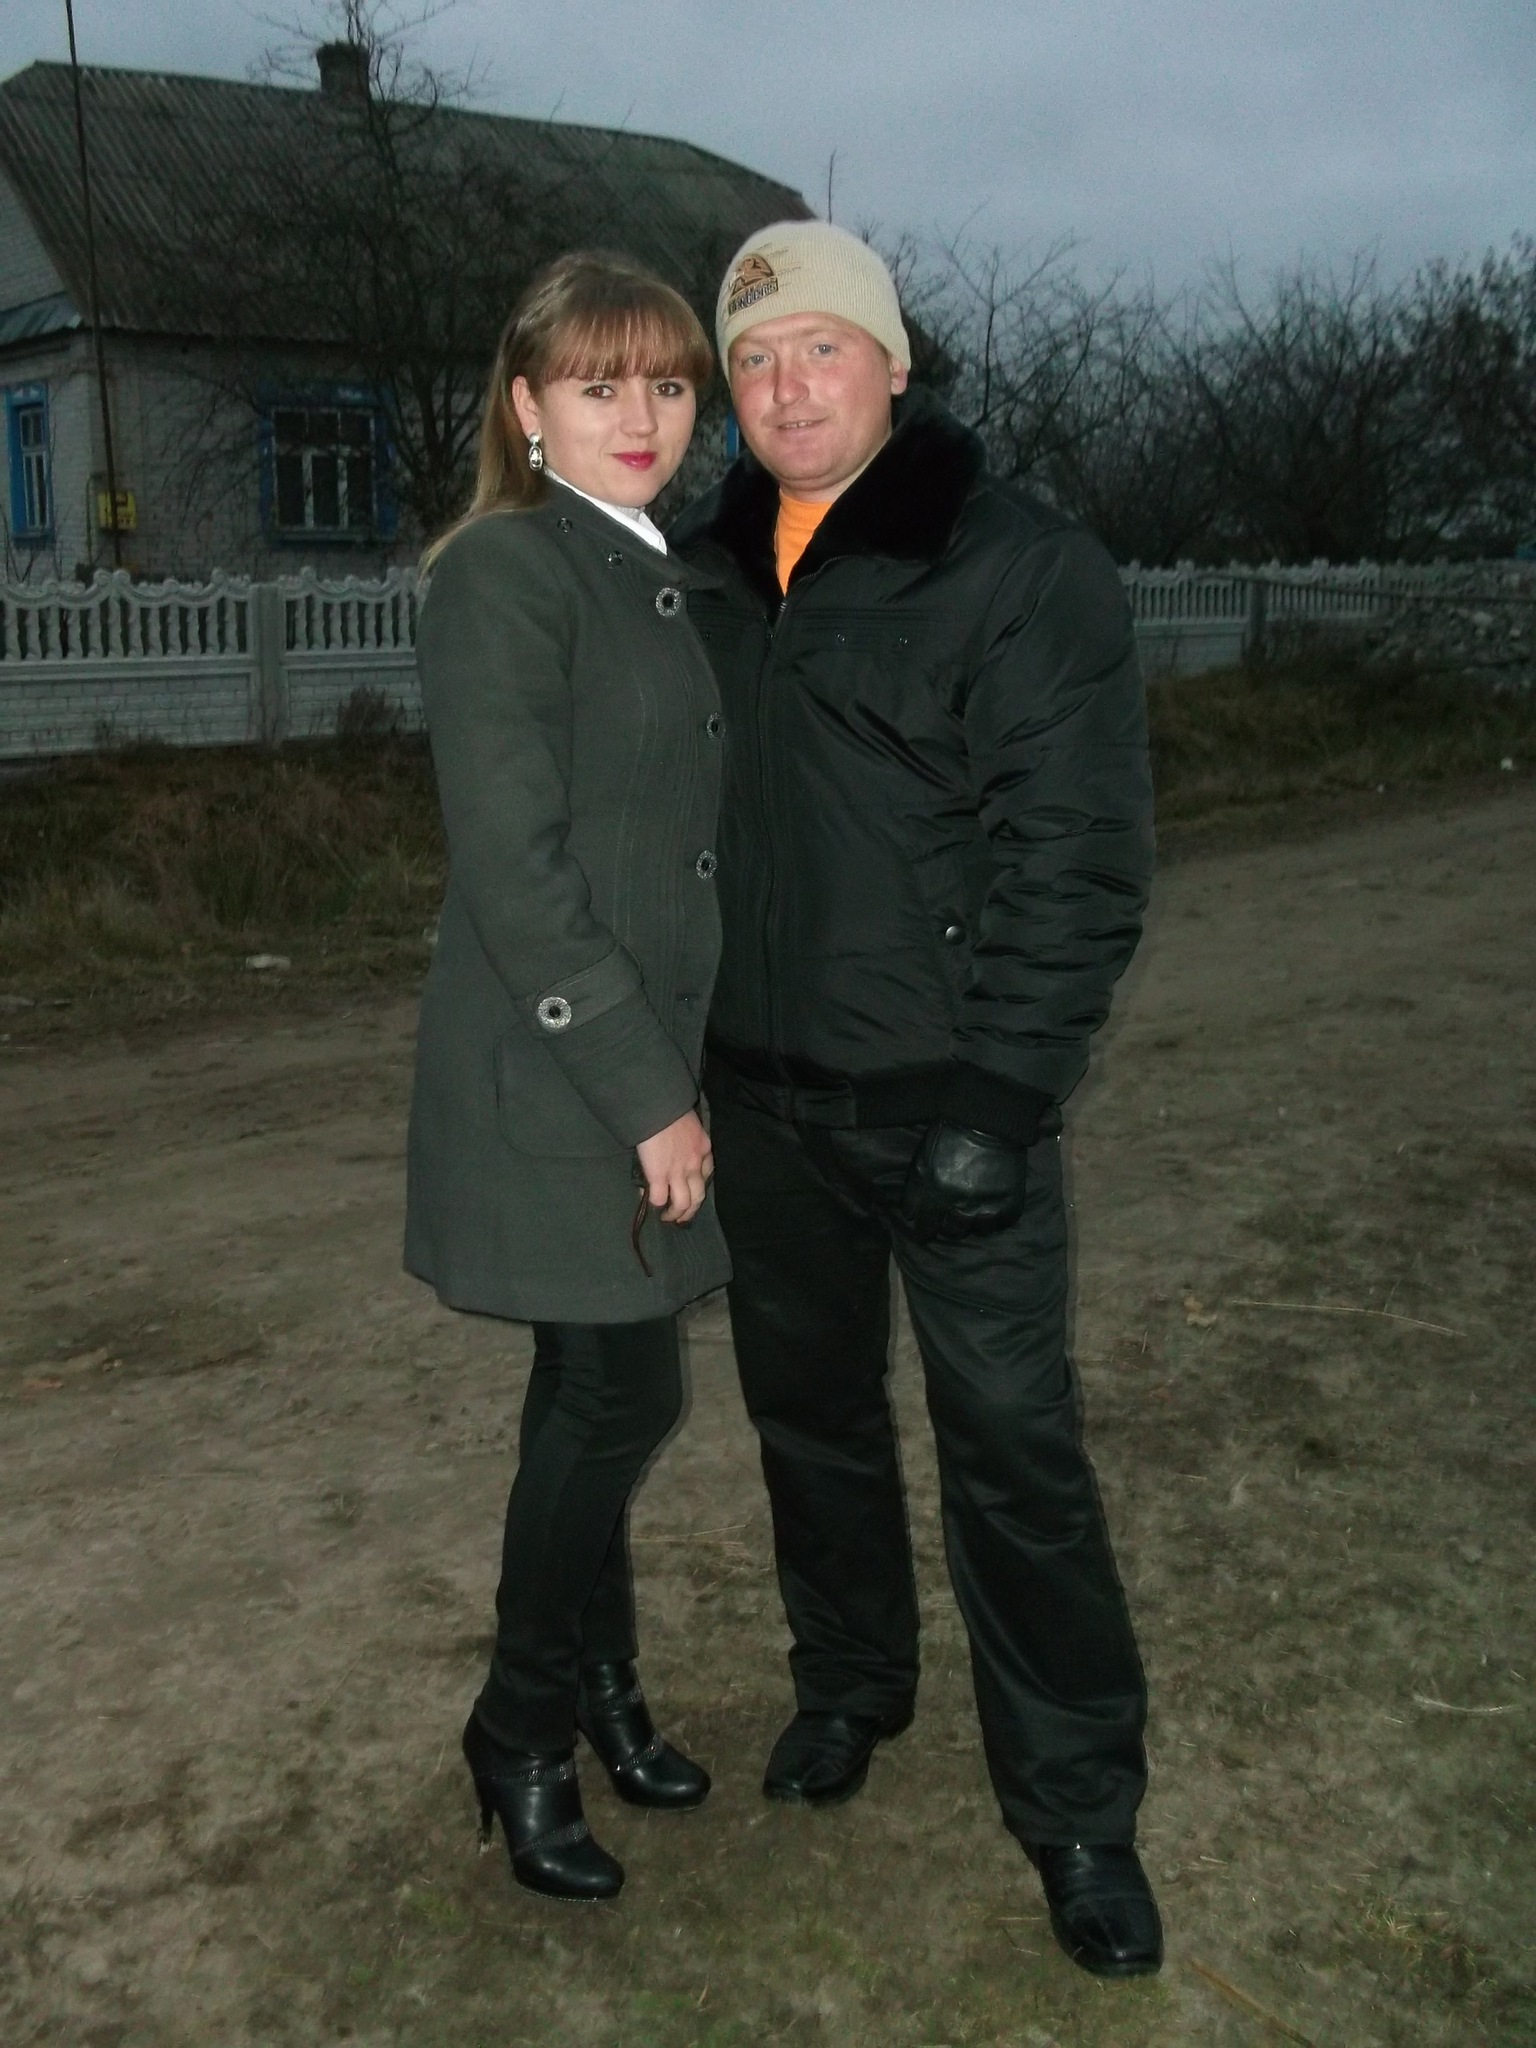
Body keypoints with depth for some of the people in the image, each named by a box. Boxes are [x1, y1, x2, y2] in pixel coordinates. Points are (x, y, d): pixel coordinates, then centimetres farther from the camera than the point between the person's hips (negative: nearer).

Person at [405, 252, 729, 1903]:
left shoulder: (662, 578, 13)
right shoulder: (502, 572, -12)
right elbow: (512, 865, -19)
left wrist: (687, 1075, 11)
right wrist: (643, 1093, -17)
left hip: (657, 1060, 7)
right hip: (553, 1081, -7)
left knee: (600, 1392, 16)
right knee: (620, 1394, 0)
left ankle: (598, 1688, 34)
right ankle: (523, 1738, 22)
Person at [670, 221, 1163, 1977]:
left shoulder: (1026, 570, -10)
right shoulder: (703, 567, 7)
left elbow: (1077, 860, -14)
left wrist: (1000, 1096, -19)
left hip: (946, 1102, -5)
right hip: (762, 1094, 6)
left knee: (1011, 1448, 1)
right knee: (809, 1406, 19)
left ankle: (1076, 1810, 18)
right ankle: (849, 1682, 41)